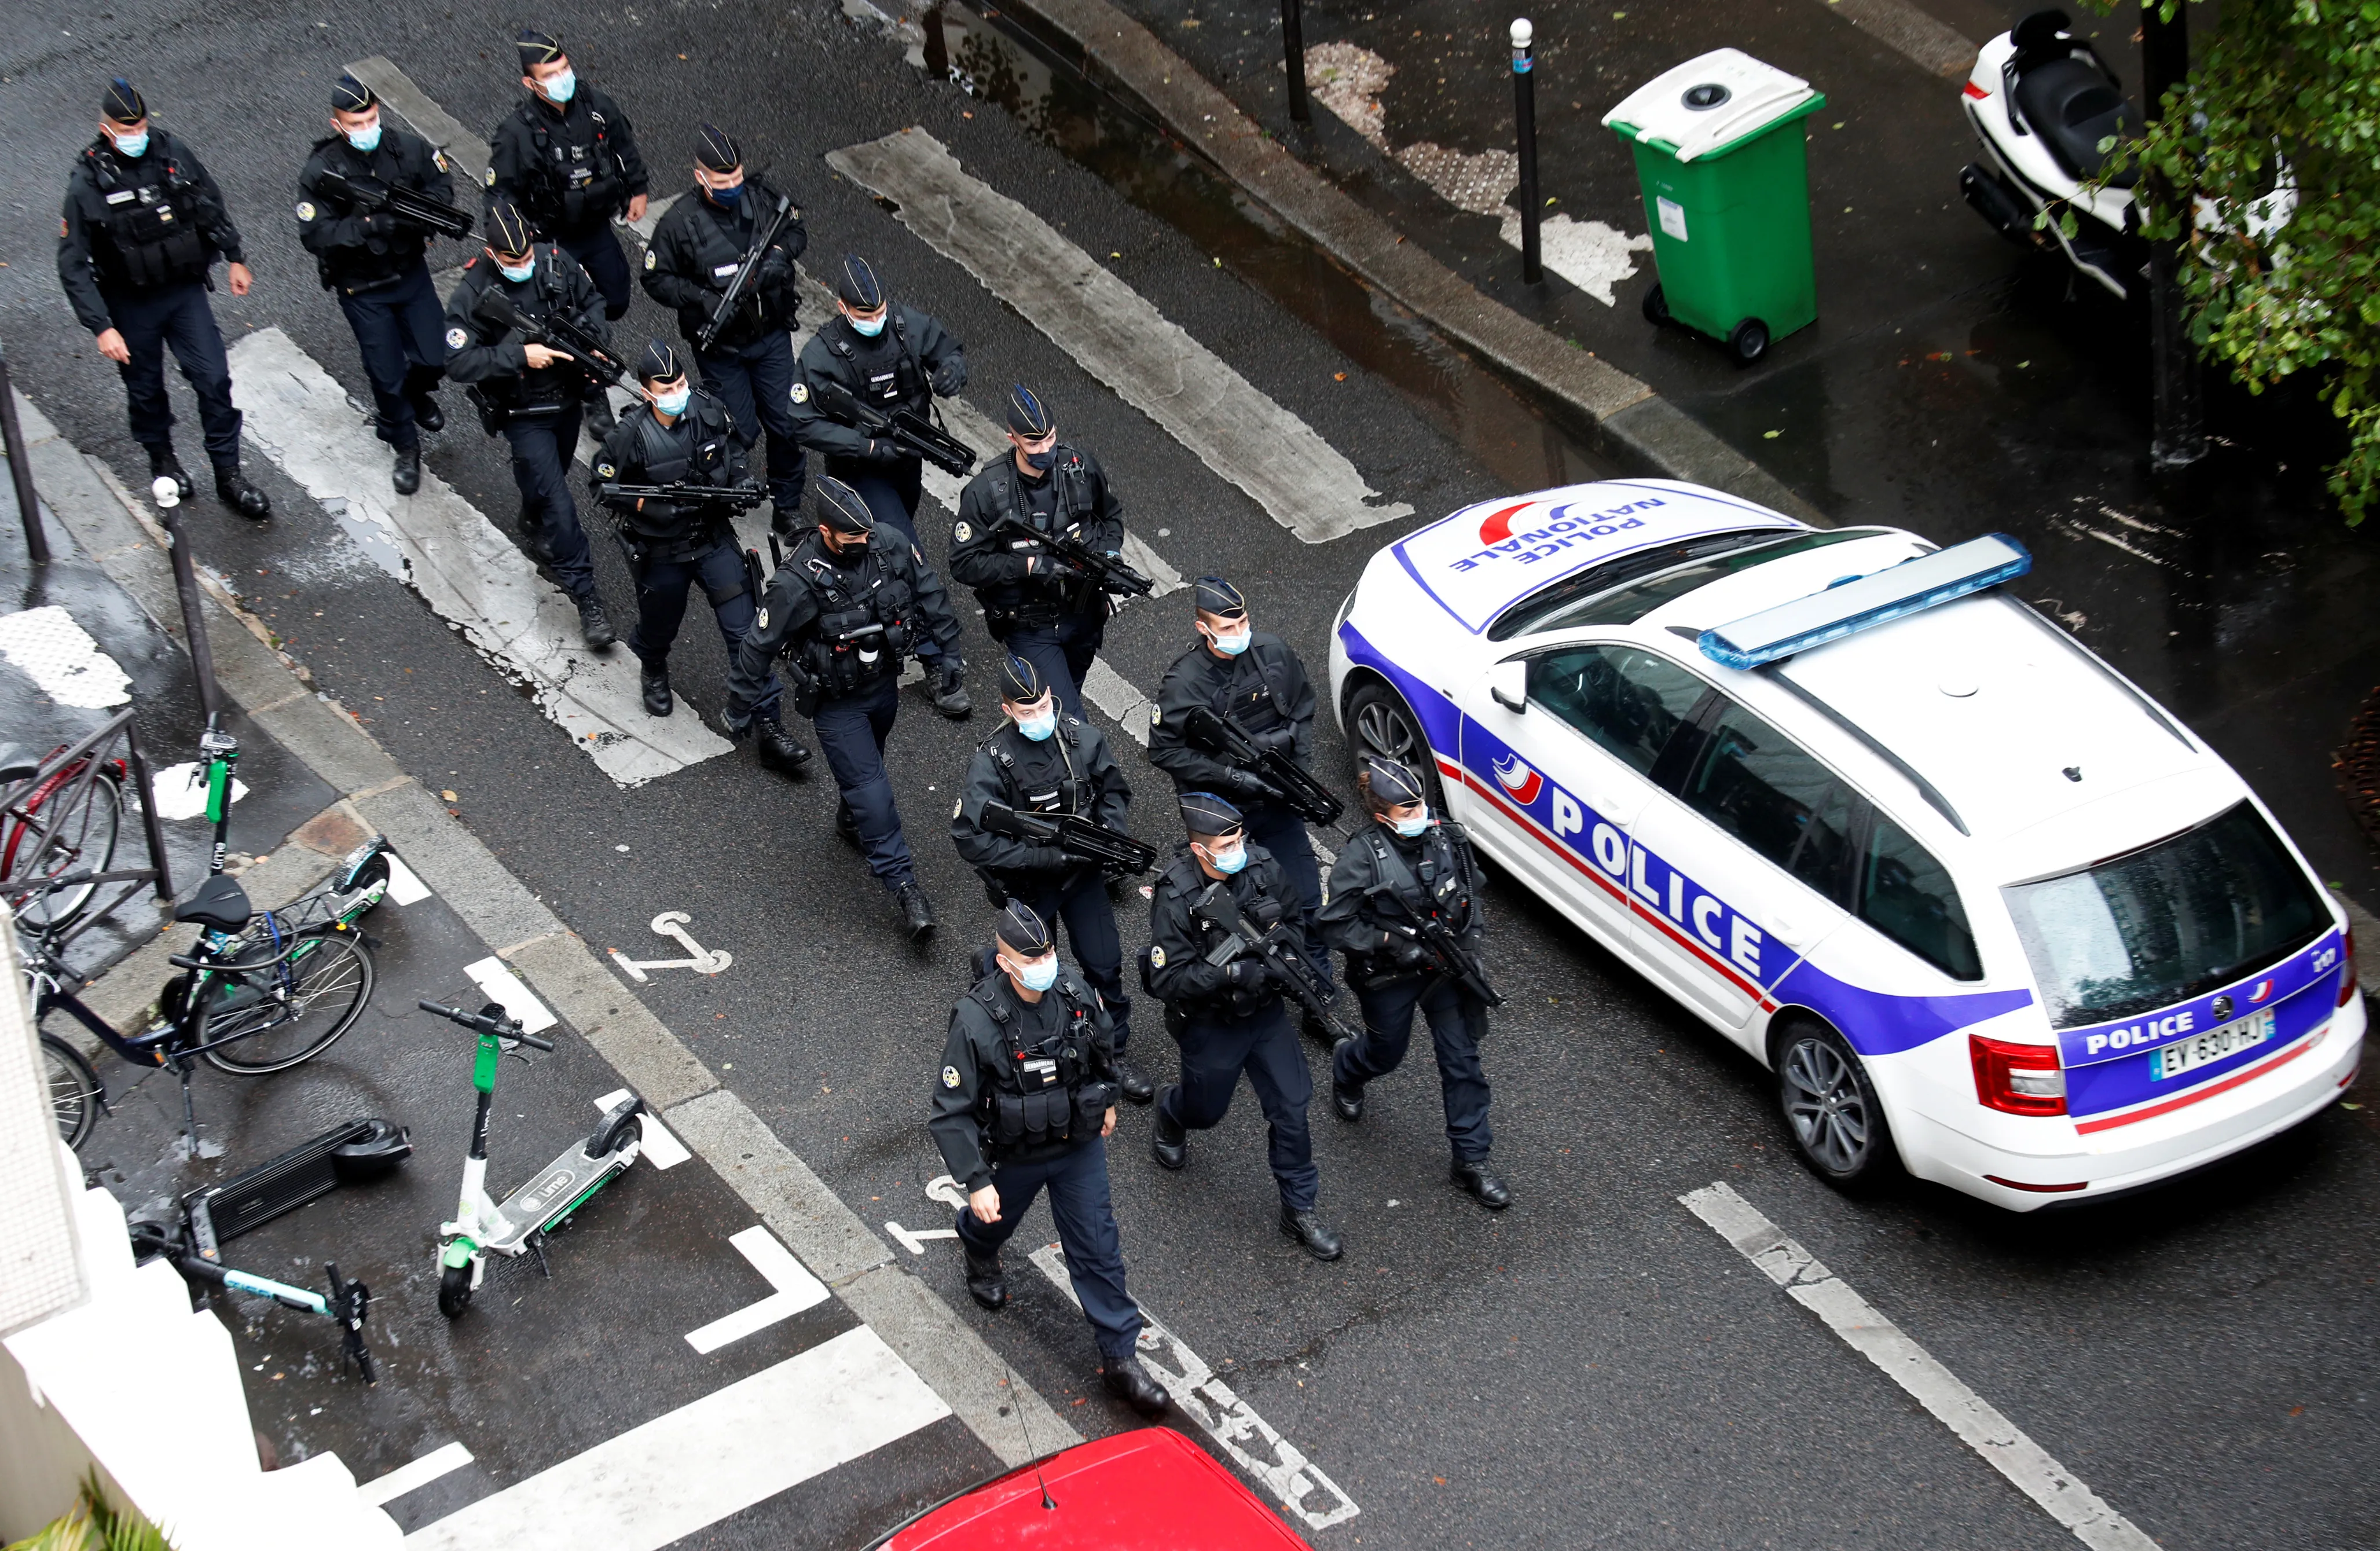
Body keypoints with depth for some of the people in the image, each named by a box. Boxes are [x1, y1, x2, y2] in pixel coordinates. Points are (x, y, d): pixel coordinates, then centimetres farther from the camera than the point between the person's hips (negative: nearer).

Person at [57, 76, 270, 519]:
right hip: (131, 304, -2)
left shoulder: (170, 152, -10)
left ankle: (229, 478, 12)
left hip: (185, 291, 2)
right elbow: (73, 265, -18)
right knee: (145, 389, 16)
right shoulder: (87, 183, -20)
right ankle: (162, 459, 43)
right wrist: (101, 328, -23)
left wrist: (234, 257, 12)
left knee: (214, 379, -1)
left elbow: (211, 204, 9)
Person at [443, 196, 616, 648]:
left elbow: (589, 302, 6)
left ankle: (535, 526, 61)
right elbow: (459, 362, -27)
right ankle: (587, 601, -1)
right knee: (558, 502, -8)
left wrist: (596, 343, -13)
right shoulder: (473, 294, -24)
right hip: (522, 412, -5)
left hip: (568, 396, 5)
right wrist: (520, 356, -35)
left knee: (553, 472, 28)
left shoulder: (556, 263, -11)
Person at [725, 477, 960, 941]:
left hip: (883, 683, 5)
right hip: (836, 702, -5)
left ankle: (851, 820, 58)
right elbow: (759, 646, -19)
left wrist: (945, 638, 9)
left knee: (868, 761, 28)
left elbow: (926, 589, 2)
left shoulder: (888, 546, -18)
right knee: (871, 788, -6)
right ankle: (903, 884, 1)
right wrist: (741, 709, -10)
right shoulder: (798, 583, -31)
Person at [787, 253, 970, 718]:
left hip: (907, 457, 6)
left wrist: (951, 370, -23)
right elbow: (806, 424, -24)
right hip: (861, 469, -6)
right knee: (912, 561, -14)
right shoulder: (822, 355, -25)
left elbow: (949, 350, 3)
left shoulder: (908, 324, -13)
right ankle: (942, 668, -12)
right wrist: (870, 445, -33)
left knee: (894, 540, 28)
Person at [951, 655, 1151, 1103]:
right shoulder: (991, 763, -25)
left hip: (1083, 873, 3)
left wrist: (1112, 834, -16)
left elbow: (1114, 791, 5)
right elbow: (972, 840, -27)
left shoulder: (1082, 738, -13)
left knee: (1105, 965, 9)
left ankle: (1115, 1052, 27)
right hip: (1029, 883, -3)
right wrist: (1046, 857, -29)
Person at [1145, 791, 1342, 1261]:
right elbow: (1167, 980, -27)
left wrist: (1281, 933, -26)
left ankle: (1299, 1208, 19)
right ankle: (1170, 1115, 58)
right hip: (1210, 1023, -3)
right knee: (1206, 1109, 20)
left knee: (1291, 1105, 3)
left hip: (1265, 1010, 3)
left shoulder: (1261, 866, -15)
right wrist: (1231, 973, -38)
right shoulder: (1175, 899, -28)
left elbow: (1297, 928, -1)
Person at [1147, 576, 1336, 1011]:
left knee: (1305, 896, 7)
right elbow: (1164, 751, -17)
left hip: (1275, 798, 3)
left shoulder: (1273, 653, -9)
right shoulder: (1184, 683, -22)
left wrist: (1300, 757, -3)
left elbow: (1302, 705, 9)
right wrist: (1230, 775, -22)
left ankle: (1317, 975, 27)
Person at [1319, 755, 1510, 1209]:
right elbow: (1336, 925, -18)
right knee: (1386, 1053, 20)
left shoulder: (1447, 839, -11)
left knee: (1462, 1059, 3)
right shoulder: (1362, 857, -24)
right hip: (1388, 976, -3)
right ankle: (1345, 1067, 58)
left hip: (1445, 967, 3)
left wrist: (1470, 943, -7)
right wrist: (1390, 944, -26)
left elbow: (1472, 895, 6)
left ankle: (1471, 1159, 13)